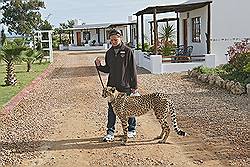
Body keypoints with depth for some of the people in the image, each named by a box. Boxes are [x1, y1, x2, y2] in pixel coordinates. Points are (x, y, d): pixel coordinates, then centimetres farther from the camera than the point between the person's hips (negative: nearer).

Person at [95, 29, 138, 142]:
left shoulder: (127, 51, -5)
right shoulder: (109, 53, 9)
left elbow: (133, 70, -5)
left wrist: (134, 86, -6)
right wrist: (99, 66, -3)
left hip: (126, 86, -4)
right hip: (112, 86, 4)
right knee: (112, 109, 6)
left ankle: (132, 130, 24)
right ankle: (110, 132, 15)